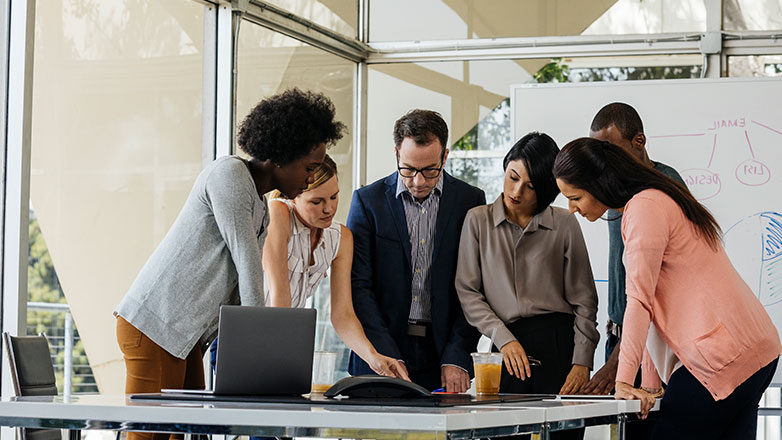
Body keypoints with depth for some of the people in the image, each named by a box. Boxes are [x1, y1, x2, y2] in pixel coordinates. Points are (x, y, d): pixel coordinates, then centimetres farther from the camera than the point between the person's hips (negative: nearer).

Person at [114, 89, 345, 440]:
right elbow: (247, 264, -14)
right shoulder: (229, 173, -11)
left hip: (187, 337, 10)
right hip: (154, 326, -10)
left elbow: (242, 290, 15)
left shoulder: (262, 213, 19)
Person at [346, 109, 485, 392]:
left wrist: (457, 358, -9)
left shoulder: (471, 202, 2)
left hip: (443, 355, 0)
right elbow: (358, 286, -3)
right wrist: (388, 357, -13)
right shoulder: (368, 200, 1)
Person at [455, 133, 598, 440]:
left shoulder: (564, 225, 7)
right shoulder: (478, 221, 9)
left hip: (559, 344, 0)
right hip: (507, 348, 1)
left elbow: (583, 299, 8)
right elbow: (467, 291, 5)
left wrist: (582, 362, -1)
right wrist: (503, 338, -7)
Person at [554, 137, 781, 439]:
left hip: (721, 361, -10)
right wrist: (650, 383, 17)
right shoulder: (660, 201, 22)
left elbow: (640, 301, -15)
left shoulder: (644, 208, -10)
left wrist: (624, 380, -14)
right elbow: (657, 306, 21)